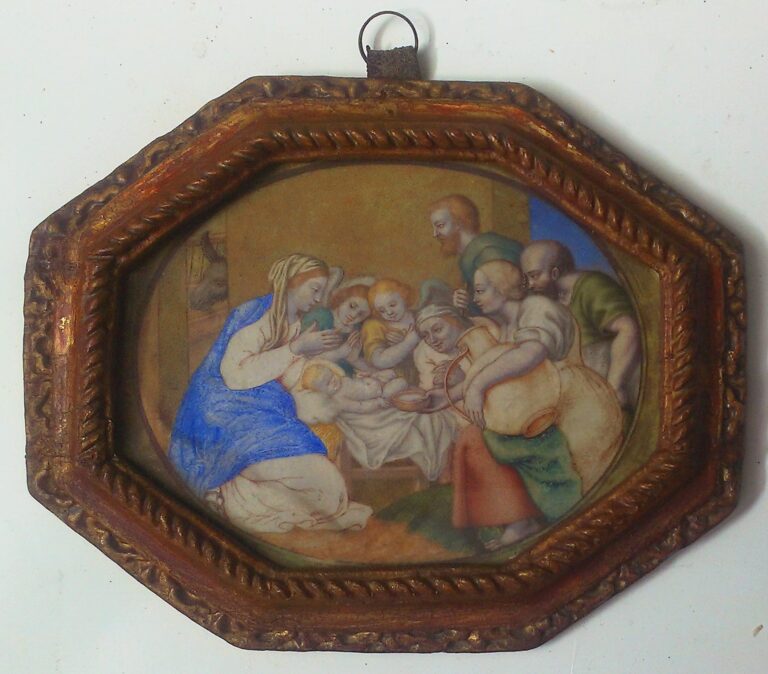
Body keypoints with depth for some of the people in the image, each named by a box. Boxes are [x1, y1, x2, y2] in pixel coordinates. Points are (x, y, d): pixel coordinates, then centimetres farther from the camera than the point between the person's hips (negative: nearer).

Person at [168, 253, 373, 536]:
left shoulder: (296, 325, 13)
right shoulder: (256, 314, -11)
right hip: (225, 405, -7)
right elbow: (235, 374, -22)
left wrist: (330, 354, -1)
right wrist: (295, 349, -20)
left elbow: (285, 382, 8)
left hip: (263, 407, 8)